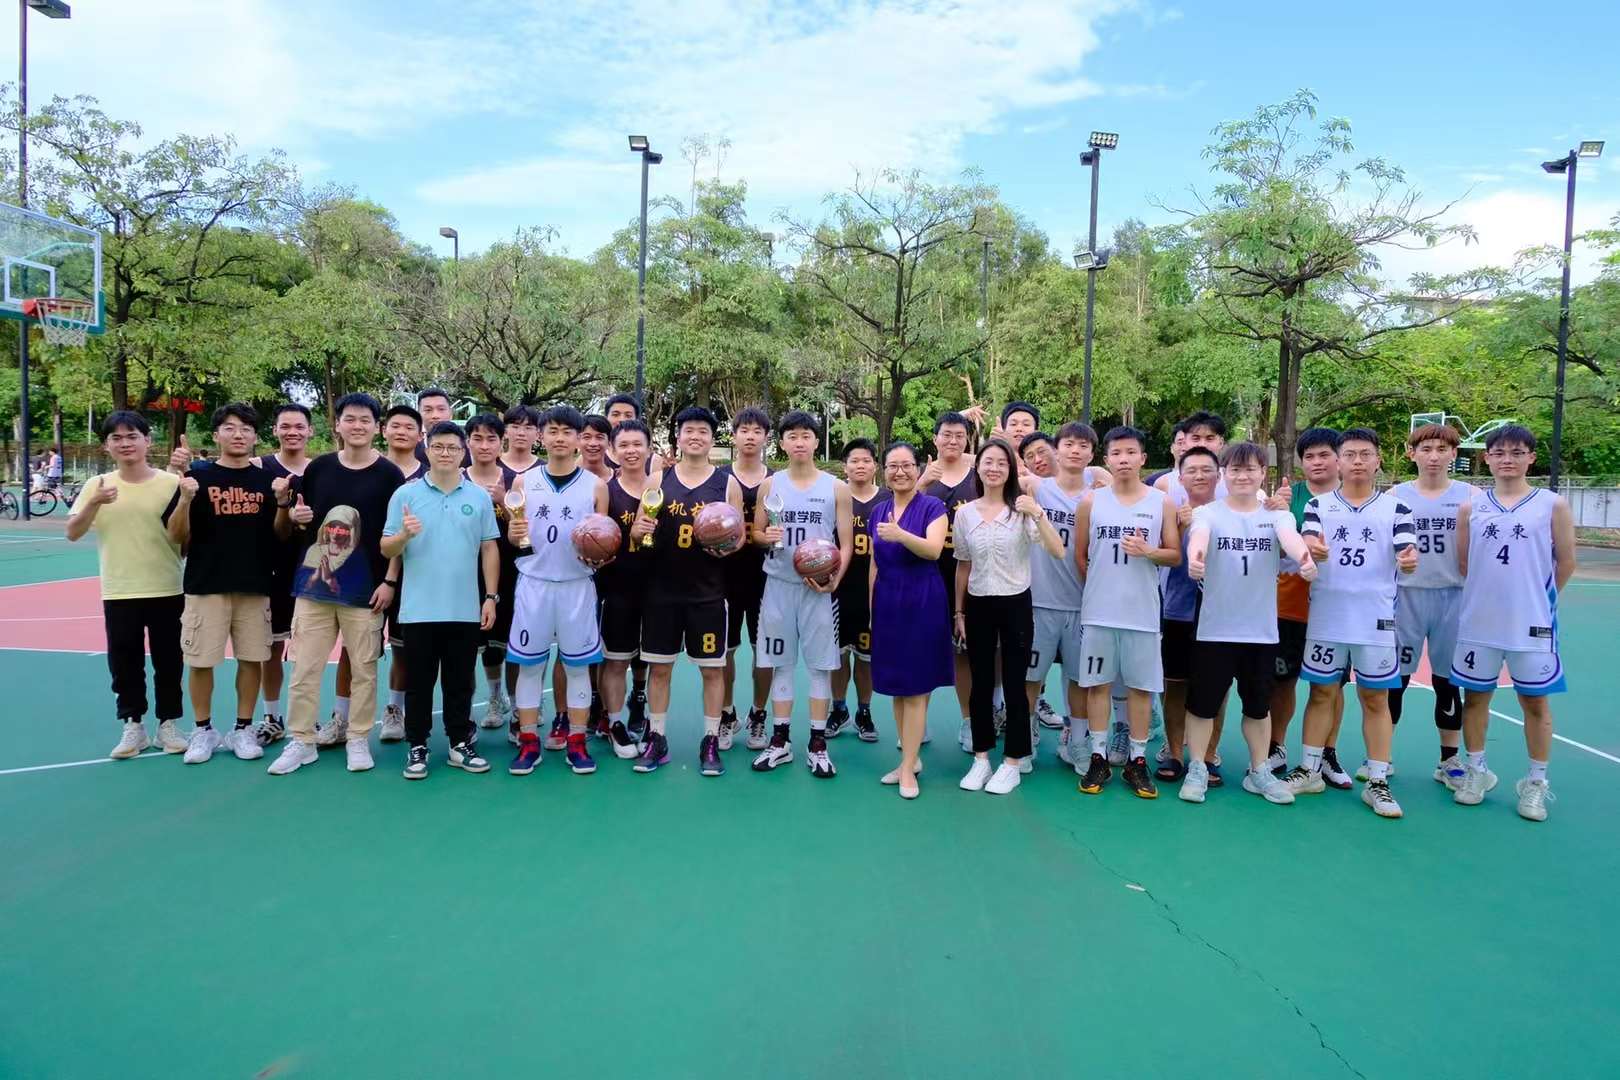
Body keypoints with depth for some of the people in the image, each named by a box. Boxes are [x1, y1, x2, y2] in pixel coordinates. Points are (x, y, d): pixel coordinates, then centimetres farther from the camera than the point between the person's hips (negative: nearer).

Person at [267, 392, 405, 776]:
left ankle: (357, 739, 17)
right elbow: (295, 518, 19)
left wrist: (390, 581, -10)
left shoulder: (389, 474, -3)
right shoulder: (318, 468, 7)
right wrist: (293, 514, -5)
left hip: (364, 588, -3)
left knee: (364, 668, 5)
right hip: (313, 583, 3)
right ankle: (301, 741, 17)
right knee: (305, 667, 6)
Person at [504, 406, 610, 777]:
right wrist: (515, 534, -13)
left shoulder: (595, 485, 2)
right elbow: (513, 537, 10)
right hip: (533, 583, 1)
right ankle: (528, 742, 15)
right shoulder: (524, 481, 5)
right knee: (528, 663, 5)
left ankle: (577, 742, 15)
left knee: (577, 664, 5)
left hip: (577, 585, -1)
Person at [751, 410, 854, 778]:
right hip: (779, 584, 2)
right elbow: (755, 532, 12)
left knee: (820, 664, 1)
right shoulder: (770, 484, 6)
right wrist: (766, 537, -13)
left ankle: (818, 744, 11)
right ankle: (780, 740, 17)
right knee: (780, 662, 7)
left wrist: (834, 580, -15)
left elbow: (846, 543, 0)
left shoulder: (837, 487, 1)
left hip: (819, 588, -2)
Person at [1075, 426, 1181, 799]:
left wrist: (1148, 551, -16)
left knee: (1141, 686, 6)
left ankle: (1137, 760, 17)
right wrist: (1101, 586, 9)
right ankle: (1098, 758, 16)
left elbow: (1175, 555, 3)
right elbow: (1080, 555, 8)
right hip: (1099, 611, 0)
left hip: (1142, 612, 0)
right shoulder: (1092, 502, 1)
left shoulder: (1161, 501, 1)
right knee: (1097, 683, 5)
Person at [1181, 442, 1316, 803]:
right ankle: (1197, 769, 20)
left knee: (1258, 705, 15)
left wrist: (1304, 556, -44)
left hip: (1261, 629, 2)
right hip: (1215, 627, -2)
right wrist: (1195, 555, -51)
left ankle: (1259, 772, 30)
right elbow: (1199, 535, -26)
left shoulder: (1276, 514, 2)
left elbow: (1290, 537, -20)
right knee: (1203, 702, 5)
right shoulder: (1208, 512, -3)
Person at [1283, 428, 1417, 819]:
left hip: (1376, 619, 0)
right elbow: (1307, 541, -13)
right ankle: (1309, 770, 22)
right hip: (1326, 617, 1)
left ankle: (1377, 782, 15)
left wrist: (1409, 559, -31)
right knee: (1321, 692, 10)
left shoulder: (1395, 508, 3)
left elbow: (1406, 555, -7)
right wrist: (1312, 548, -37)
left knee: (1375, 699, 5)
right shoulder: (1318, 505, 3)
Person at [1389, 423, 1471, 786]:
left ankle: (1450, 760, 24)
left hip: (1453, 597, 0)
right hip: (1406, 596, 0)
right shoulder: (1396, 496, 0)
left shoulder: (1469, 496, 1)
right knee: (1394, 678, 7)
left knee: (1448, 681, 10)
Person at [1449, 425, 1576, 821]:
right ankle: (1476, 771, 27)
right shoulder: (1470, 508, 3)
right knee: (1475, 696, 11)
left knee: (1535, 701, 8)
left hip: (1532, 624, -2)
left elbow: (1565, 562, 4)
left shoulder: (1553, 505, -2)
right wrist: (1491, 593, 9)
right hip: (1478, 622, 2)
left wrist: (1535, 597, 10)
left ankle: (1536, 782, 21)